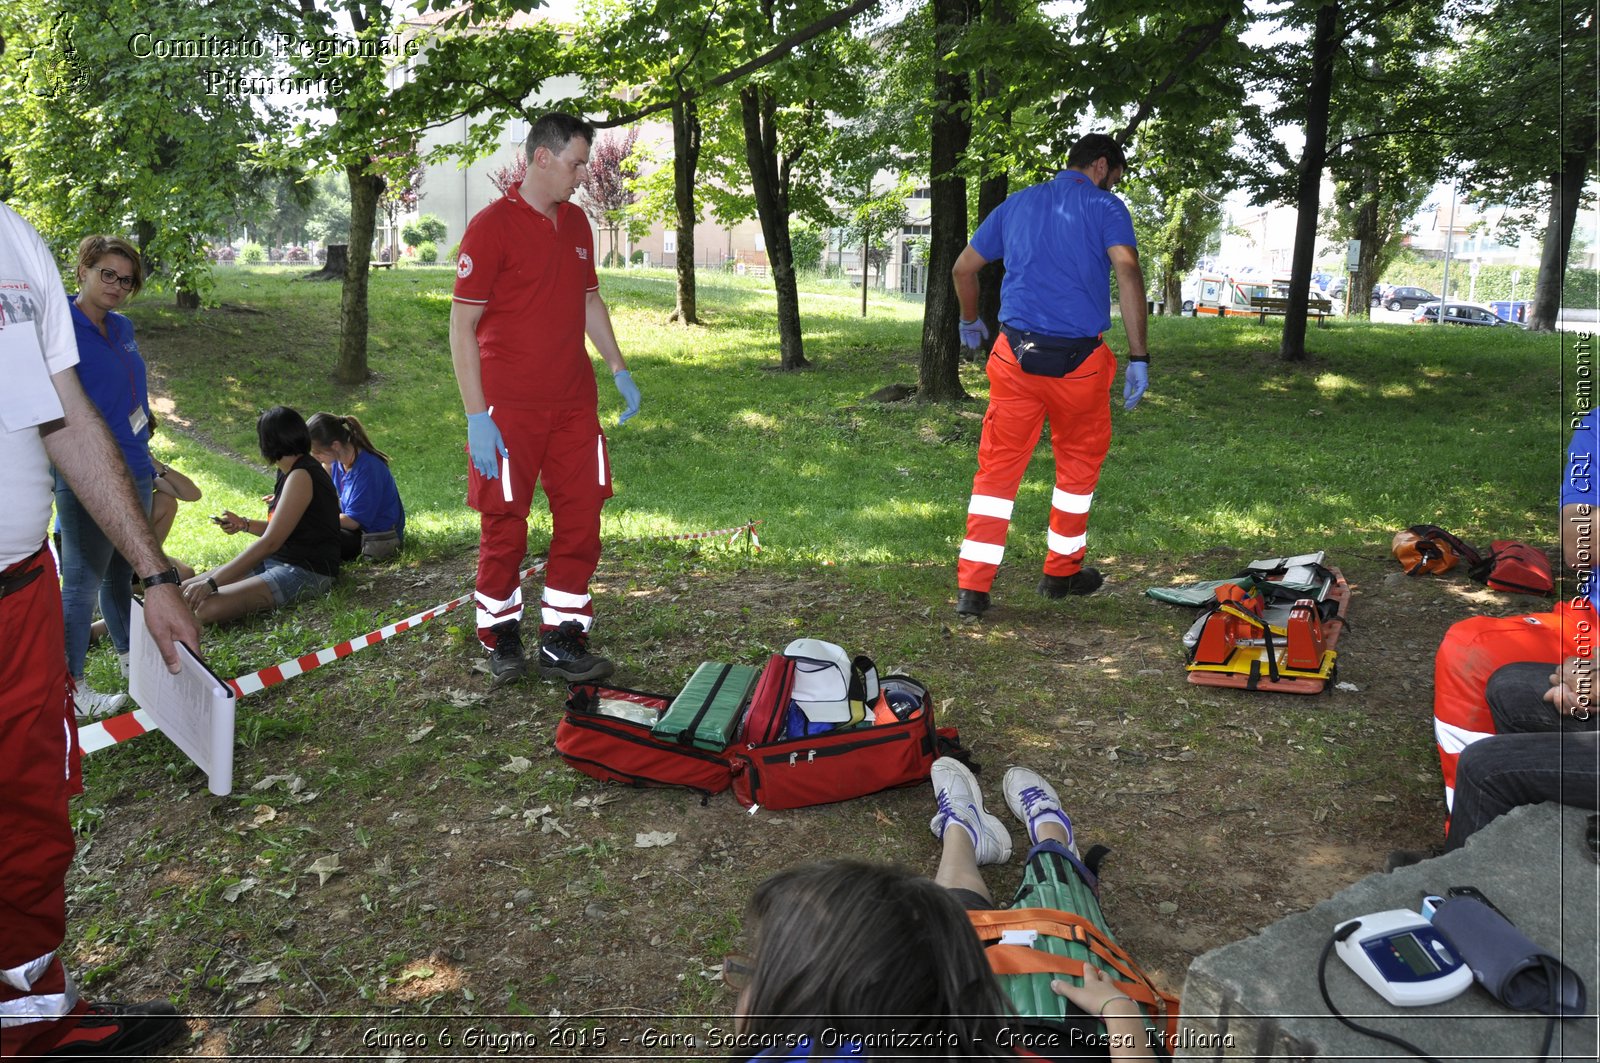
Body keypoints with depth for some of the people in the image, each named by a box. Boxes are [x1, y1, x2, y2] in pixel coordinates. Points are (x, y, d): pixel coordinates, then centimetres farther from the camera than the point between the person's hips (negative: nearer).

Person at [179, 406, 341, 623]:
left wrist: (211, 582, -22)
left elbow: (270, 542, -22)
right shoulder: (292, 471, 14)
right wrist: (244, 525, 9)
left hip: (307, 572, -10)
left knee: (206, 608, -26)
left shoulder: (301, 476, -16)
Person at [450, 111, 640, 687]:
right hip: (510, 411, -6)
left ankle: (562, 641, 16)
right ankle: (501, 639, 22)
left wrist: (619, 368, 14)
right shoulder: (492, 226, -10)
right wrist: (476, 417, -16)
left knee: (581, 521, 5)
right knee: (505, 528, 4)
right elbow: (462, 326, -12)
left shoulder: (576, 222, 12)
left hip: (574, 403, 6)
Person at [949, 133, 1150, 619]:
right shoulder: (1106, 208, 2)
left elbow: (963, 268, 22)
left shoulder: (1017, 204, 15)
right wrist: (1139, 356, -13)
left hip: (1015, 354, 3)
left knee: (997, 466, 6)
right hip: (1079, 360, -3)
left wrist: (970, 321, 39)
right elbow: (1128, 272, -14)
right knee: (1078, 462, 17)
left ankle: (973, 586, 1)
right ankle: (1061, 572, 28)